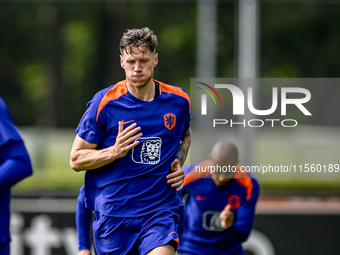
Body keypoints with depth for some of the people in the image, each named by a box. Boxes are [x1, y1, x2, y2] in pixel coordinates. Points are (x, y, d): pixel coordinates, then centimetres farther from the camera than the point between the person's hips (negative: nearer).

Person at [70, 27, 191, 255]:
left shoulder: (179, 100, 2)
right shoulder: (104, 103, -6)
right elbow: (76, 159, -3)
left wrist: (179, 165, 5)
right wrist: (115, 151, -19)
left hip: (161, 210, 0)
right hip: (114, 214, 0)